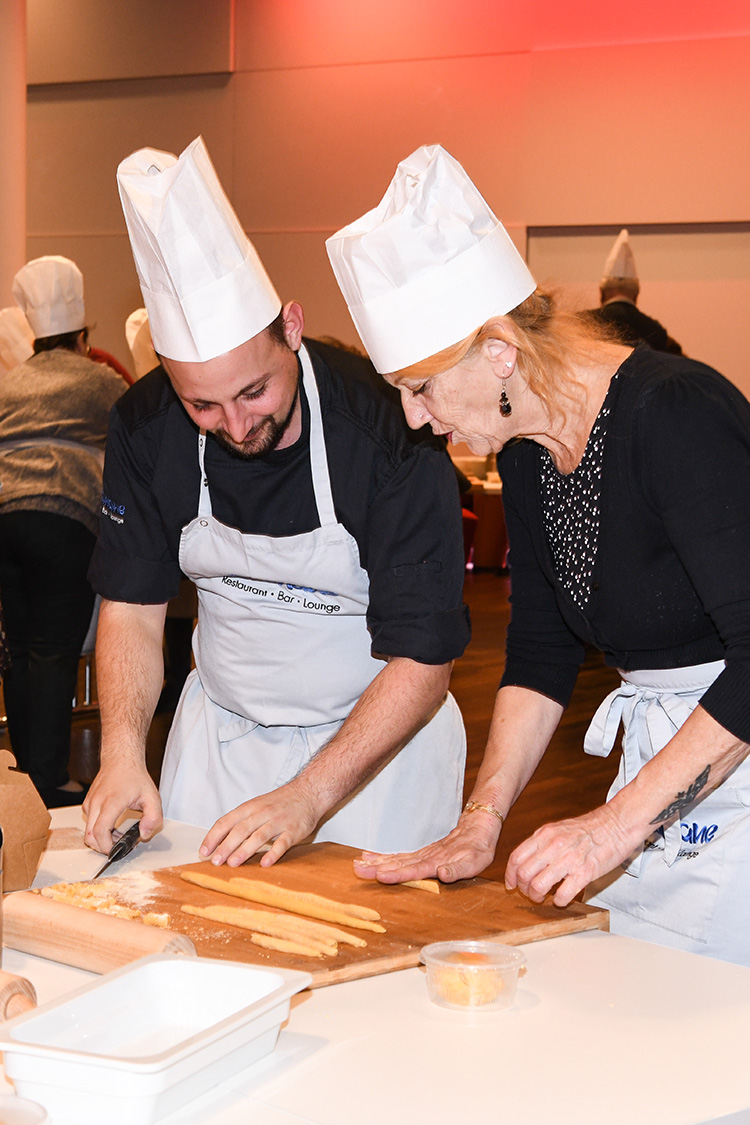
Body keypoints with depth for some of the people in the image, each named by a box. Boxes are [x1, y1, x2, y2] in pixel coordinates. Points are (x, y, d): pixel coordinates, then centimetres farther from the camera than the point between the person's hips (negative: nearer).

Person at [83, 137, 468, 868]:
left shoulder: (391, 432, -26)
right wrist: (122, 754, -18)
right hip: (219, 731, 4)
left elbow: (422, 662, -22)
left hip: (376, 738, -4)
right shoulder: (146, 428, -13)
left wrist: (307, 800, -29)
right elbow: (133, 605, -3)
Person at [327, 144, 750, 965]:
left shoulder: (676, 414, -21)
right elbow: (541, 652, 11)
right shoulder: (527, 451, 4)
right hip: (662, 766, 7)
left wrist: (617, 822, -24)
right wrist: (480, 826, 2)